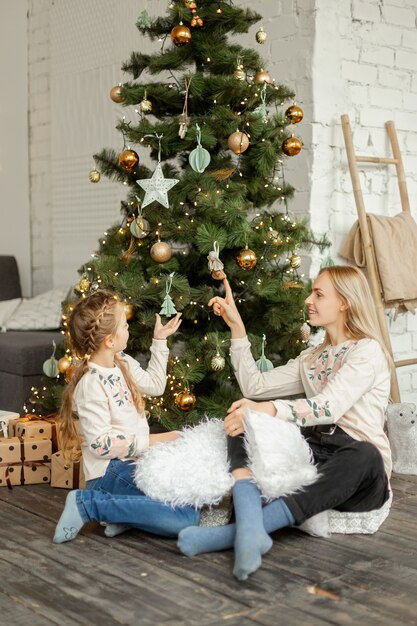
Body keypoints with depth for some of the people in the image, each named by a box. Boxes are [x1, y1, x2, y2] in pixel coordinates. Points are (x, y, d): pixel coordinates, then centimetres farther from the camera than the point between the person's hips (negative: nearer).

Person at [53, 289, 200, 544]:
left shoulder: (123, 362, 7)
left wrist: (160, 341, 22)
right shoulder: (92, 384, -19)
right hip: (110, 473, -9)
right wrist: (149, 441, -18)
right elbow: (99, 444, -21)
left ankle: (125, 509, -1)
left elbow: (155, 385, 26)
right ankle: (88, 504, -13)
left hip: (132, 463, 9)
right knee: (186, 518, -22)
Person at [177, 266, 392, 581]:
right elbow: (255, 386, 15)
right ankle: (250, 529, -42)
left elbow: (330, 407, -21)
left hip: (358, 472, -6)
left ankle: (236, 534, -51)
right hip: (314, 455, 6)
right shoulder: (311, 358, 21)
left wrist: (269, 409, -34)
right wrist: (236, 327, 14)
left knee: (365, 455, -42)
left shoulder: (368, 350, -4)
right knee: (242, 418, -13)